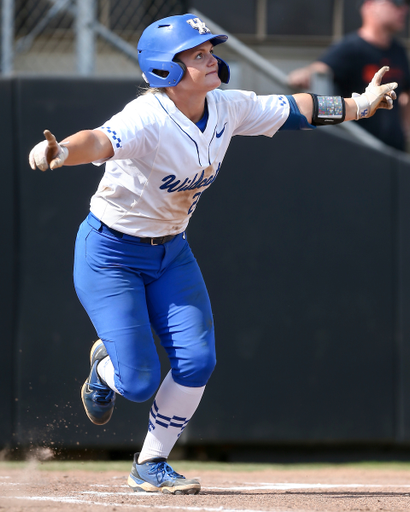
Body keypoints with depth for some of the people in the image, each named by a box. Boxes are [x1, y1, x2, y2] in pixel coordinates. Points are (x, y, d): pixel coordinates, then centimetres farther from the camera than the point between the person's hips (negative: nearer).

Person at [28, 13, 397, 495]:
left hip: (171, 252, 7)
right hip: (110, 255, -7)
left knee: (196, 362, -5)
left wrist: (359, 105, 10)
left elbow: (293, 109, 7)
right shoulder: (147, 119, -31)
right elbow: (100, 140, -50)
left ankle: (150, 466, 14)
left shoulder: (228, 109, -8)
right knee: (140, 382, -9)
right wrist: (59, 152, -71)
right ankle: (105, 368, 30)